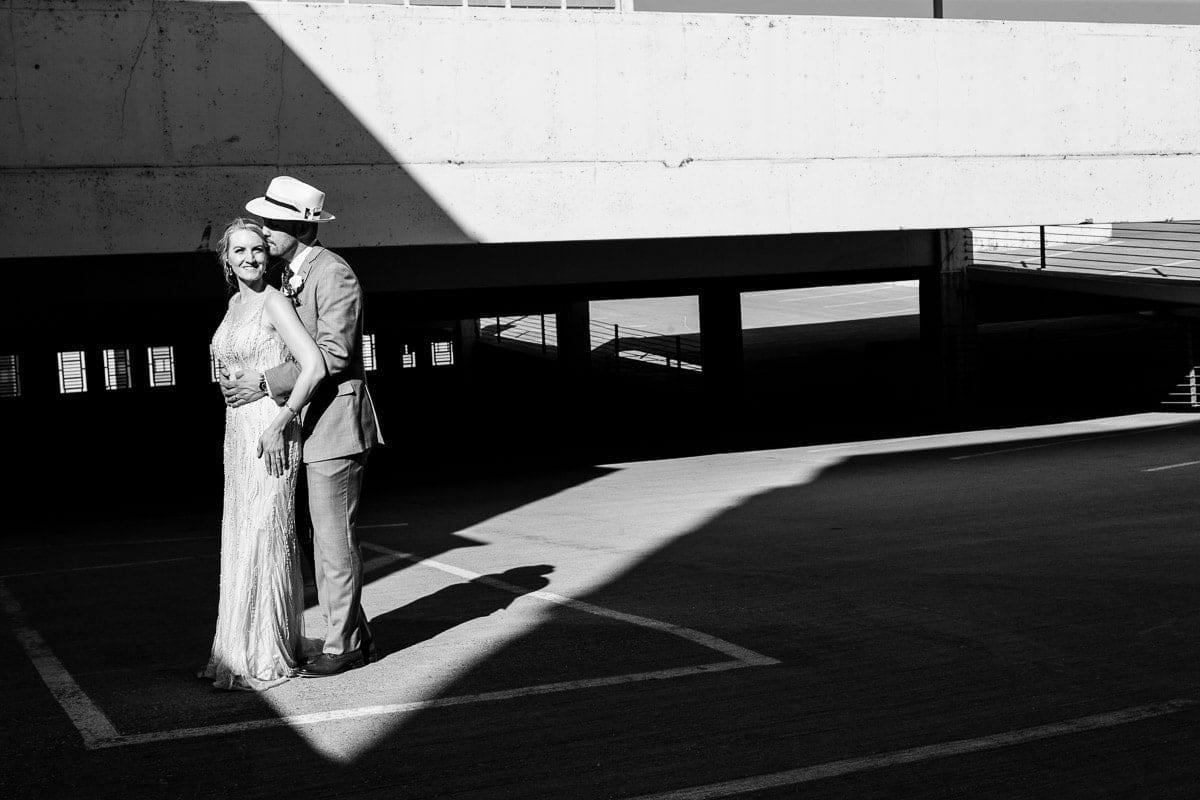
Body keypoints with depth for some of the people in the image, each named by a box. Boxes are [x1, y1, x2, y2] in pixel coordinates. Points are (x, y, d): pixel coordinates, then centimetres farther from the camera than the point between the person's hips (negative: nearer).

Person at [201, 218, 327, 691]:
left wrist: (280, 423, -22)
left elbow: (315, 367, -20)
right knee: (243, 541, 12)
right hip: (238, 434, 9)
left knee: (265, 541, -6)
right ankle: (241, 652, 20)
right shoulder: (235, 304, 14)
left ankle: (265, 661, -1)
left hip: (271, 435, -9)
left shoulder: (274, 302, -11)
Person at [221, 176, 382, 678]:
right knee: (324, 539, 13)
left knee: (334, 538, -4)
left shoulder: (334, 274, -14)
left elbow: (333, 354, -20)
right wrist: (244, 381, 5)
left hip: (334, 423, -10)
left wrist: (267, 383, -20)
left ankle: (343, 646, 6)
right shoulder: (289, 275, 16)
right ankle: (353, 637, 22)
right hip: (307, 426, 10)